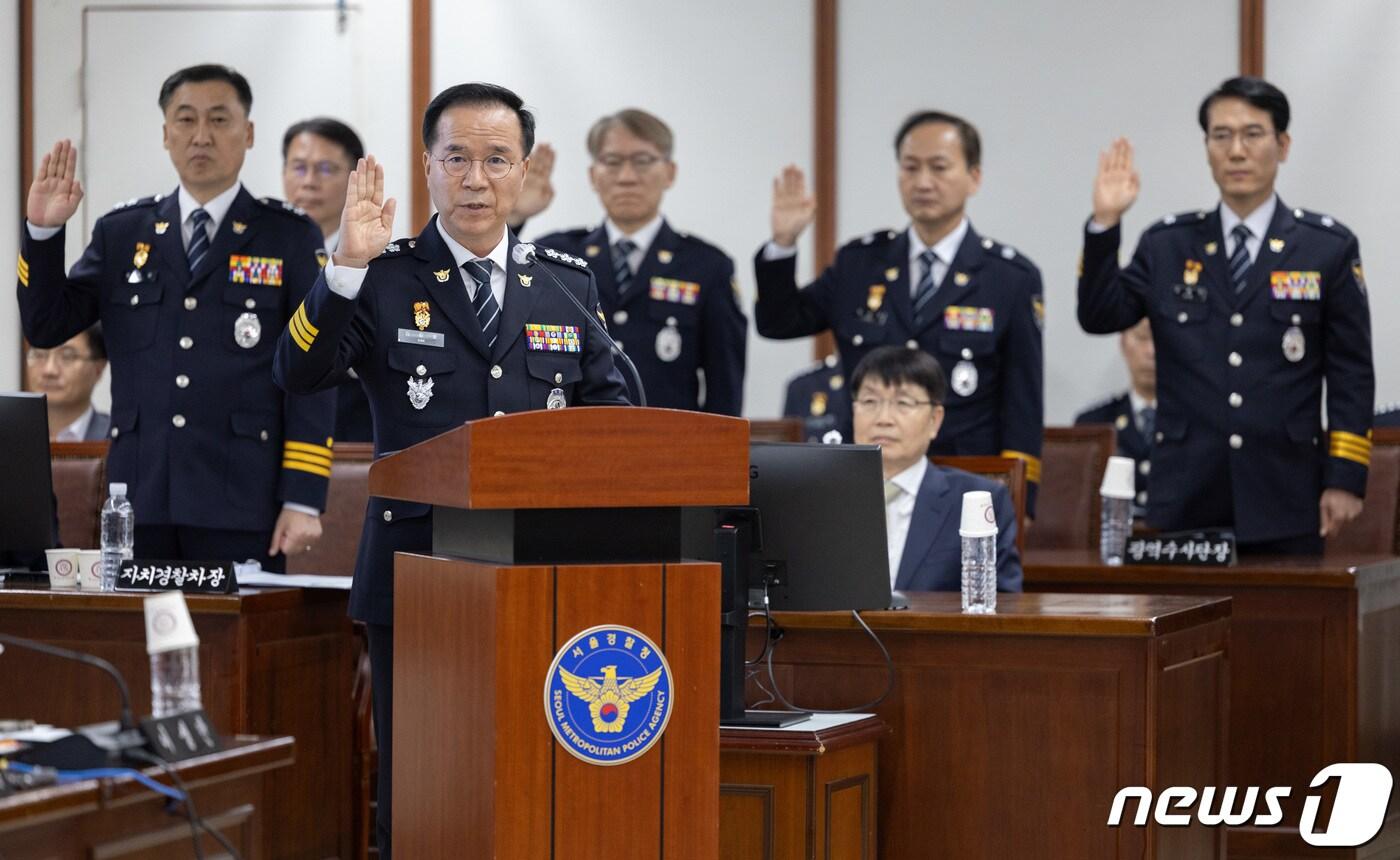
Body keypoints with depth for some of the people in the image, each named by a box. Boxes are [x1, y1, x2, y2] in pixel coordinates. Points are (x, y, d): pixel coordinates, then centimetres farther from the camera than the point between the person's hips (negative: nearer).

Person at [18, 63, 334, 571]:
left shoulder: (289, 238, 4)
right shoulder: (121, 233, 13)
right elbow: (46, 328, 9)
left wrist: (303, 501, -7)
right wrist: (43, 230, -5)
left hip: (241, 506, -3)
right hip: (141, 503, 3)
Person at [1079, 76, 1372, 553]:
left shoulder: (1329, 248, 4)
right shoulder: (1166, 245, 10)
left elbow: (1351, 374, 3)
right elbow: (1099, 317, 0)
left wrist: (1345, 478, -3)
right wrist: (1104, 224, -10)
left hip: (1283, 501, -1)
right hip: (1185, 502, 1)